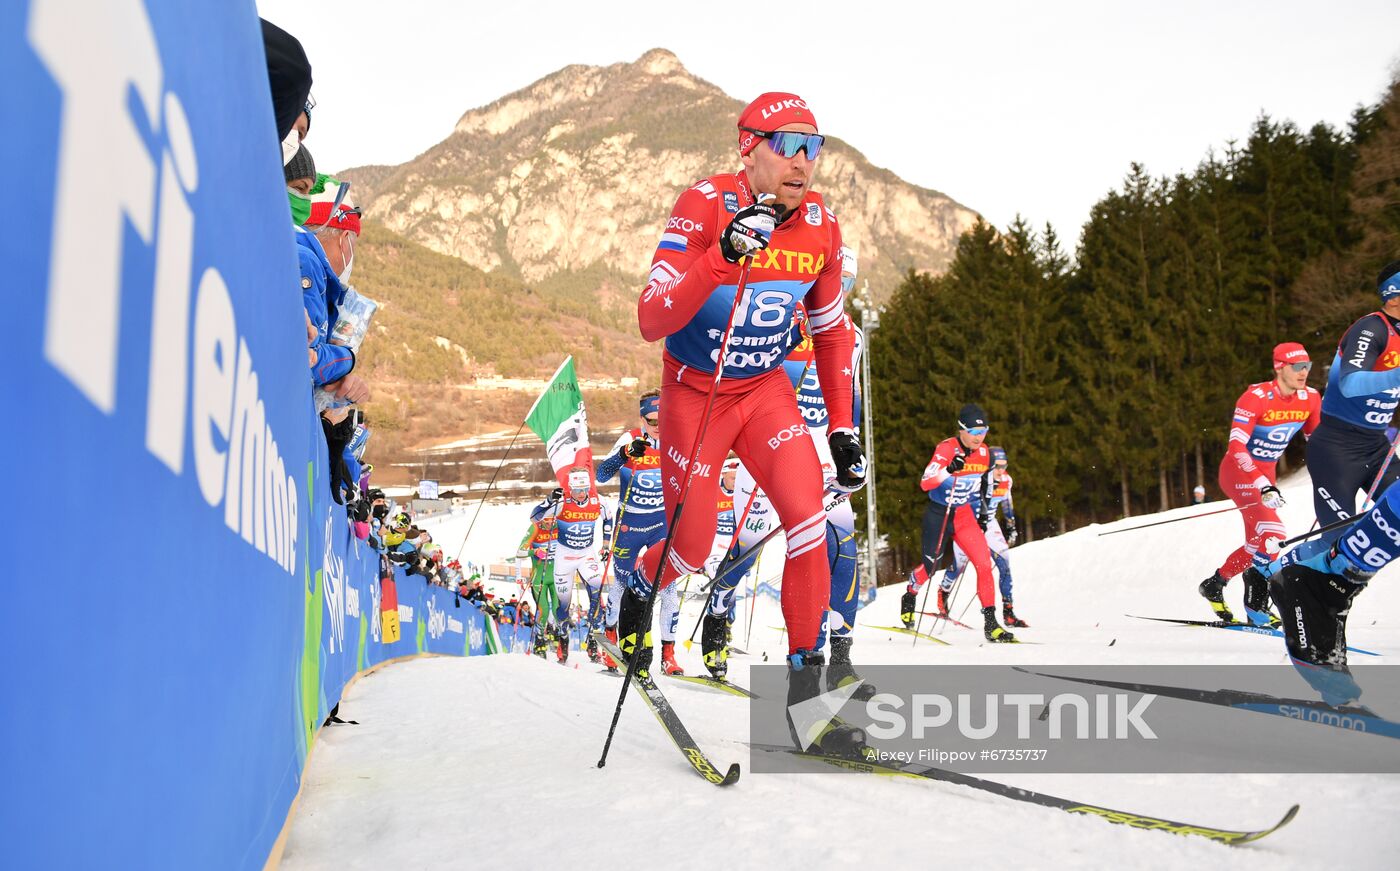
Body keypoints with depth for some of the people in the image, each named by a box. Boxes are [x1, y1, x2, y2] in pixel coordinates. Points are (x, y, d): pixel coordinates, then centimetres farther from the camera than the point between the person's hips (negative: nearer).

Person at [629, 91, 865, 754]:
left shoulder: (820, 225, -7)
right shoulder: (704, 206, -21)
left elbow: (831, 328, 8)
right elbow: (651, 323, -29)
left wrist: (843, 427, 5)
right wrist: (722, 257, -43)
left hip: (767, 389, 4)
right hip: (694, 392, -3)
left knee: (809, 518, -16)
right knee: (691, 550, 1)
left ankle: (805, 688, -4)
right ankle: (638, 596, 39)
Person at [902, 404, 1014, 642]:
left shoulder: (983, 453, -3)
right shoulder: (946, 449, -21)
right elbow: (925, 483, -31)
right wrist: (948, 470, -46)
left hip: (965, 515, 4)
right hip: (939, 514, -4)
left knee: (984, 563, -11)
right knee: (931, 566, 8)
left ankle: (990, 623, -6)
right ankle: (910, 595, 42)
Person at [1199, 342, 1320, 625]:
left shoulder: (1310, 399, -4)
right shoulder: (1255, 397, -23)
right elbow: (1236, 448, -29)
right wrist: (1263, 486, -38)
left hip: (1266, 473, 8)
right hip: (1239, 472, -8)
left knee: (1259, 542, 13)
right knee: (1272, 534, -22)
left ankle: (1215, 584, 31)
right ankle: (1257, 603, -10)